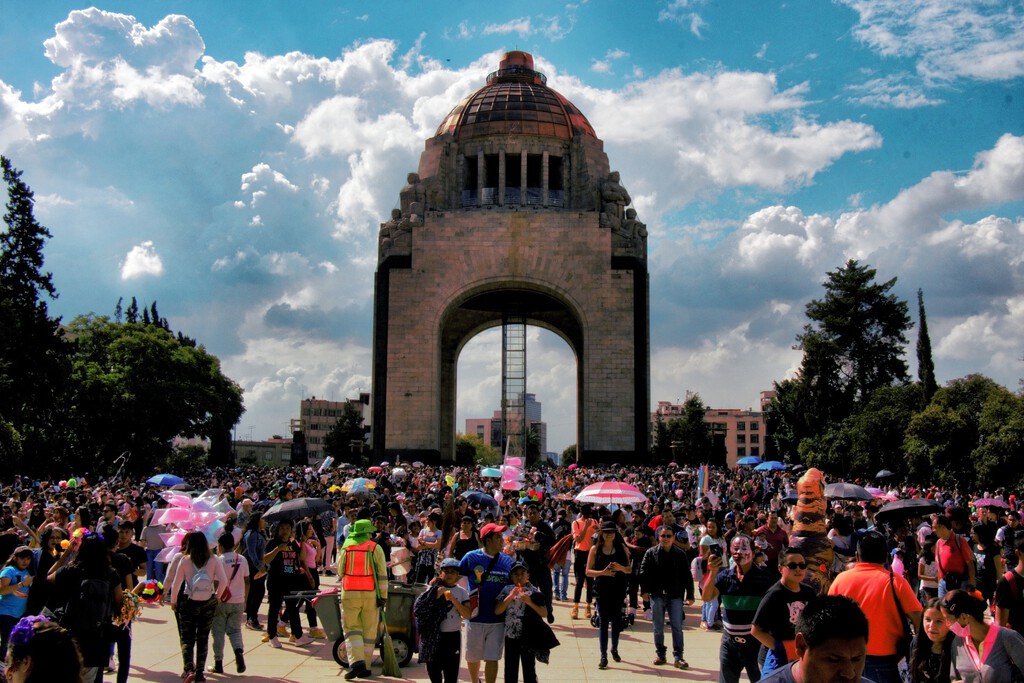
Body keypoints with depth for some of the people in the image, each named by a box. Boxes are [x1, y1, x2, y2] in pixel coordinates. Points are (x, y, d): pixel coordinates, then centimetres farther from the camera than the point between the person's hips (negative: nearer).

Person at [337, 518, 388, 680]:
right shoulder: (375, 548, 0)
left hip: (349, 594, 0)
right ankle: (365, 668, 12)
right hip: (370, 594, 0)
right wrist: (383, 596, -1)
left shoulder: (345, 547, 4)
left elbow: (340, 571, 12)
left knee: (351, 628, 6)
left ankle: (356, 661, -13)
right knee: (369, 631, 9)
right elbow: (382, 574, -4)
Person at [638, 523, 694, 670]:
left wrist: (690, 595, 2)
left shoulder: (680, 554, 1)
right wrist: (644, 590, -9)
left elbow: (687, 576, 4)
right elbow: (643, 572, -1)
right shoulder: (651, 553, 0)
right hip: (657, 595, 0)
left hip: (675, 596, 0)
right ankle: (660, 655, 22)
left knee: (677, 627, -1)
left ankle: (678, 657, 6)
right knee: (658, 628, 9)